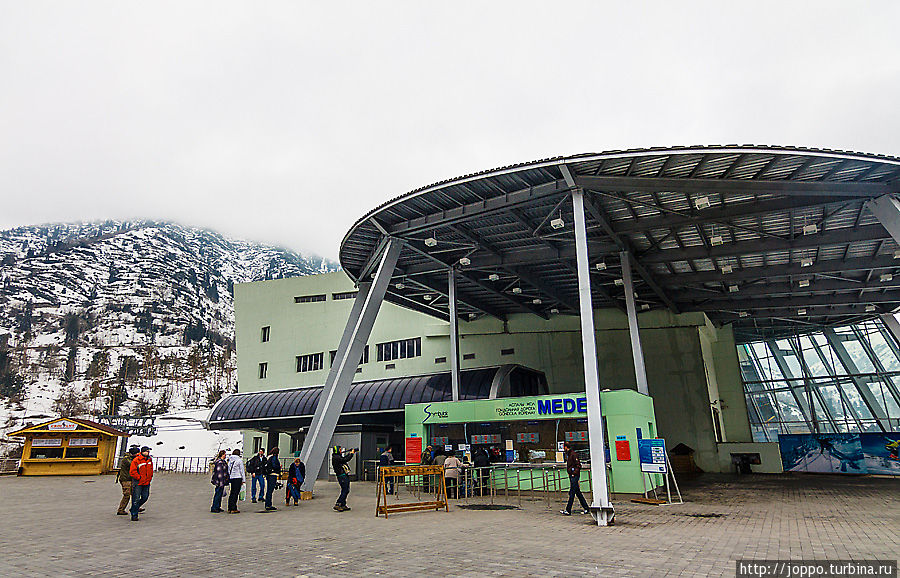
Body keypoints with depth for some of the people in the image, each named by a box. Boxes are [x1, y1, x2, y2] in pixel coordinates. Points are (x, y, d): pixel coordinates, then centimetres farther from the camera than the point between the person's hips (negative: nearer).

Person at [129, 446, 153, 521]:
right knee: (136, 499, -3)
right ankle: (134, 515, 6)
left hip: (146, 483, 6)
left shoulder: (150, 460, 8)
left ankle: (136, 507, 35)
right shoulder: (136, 460, -13)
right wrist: (139, 478, -15)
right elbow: (132, 471, -14)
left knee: (145, 497, 10)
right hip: (138, 483, -6)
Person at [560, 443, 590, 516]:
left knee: (572, 493, -8)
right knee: (578, 493, 12)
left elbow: (578, 465, -17)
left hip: (574, 476, -10)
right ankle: (586, 509, 19)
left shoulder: (573, 454, -13)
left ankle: (568, 511, -8)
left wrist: (575, 473, -19)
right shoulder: (568, 454, 16)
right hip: (571, 476, 10)